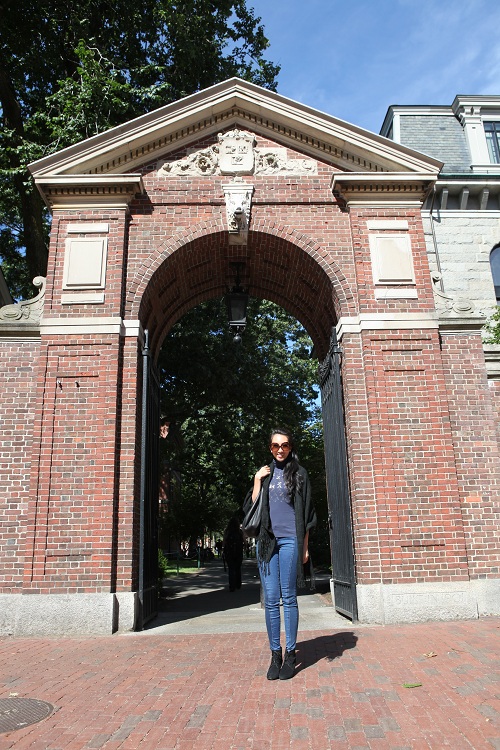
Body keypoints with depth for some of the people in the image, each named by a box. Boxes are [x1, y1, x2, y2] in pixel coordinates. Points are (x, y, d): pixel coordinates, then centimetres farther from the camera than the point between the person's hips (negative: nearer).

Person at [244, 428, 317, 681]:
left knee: (289, 597, 1)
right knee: (270, 599, 3)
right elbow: (251, 508, 8)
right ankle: (275, 654, 14)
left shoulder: (298, 473, 7)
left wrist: (305, 547, 1)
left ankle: (290, 654, 11)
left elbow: (306, 512, 5)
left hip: (290, 539, -2)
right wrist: (257, 481, -1)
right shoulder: (265, 473, 14)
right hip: (266, 541, 3)